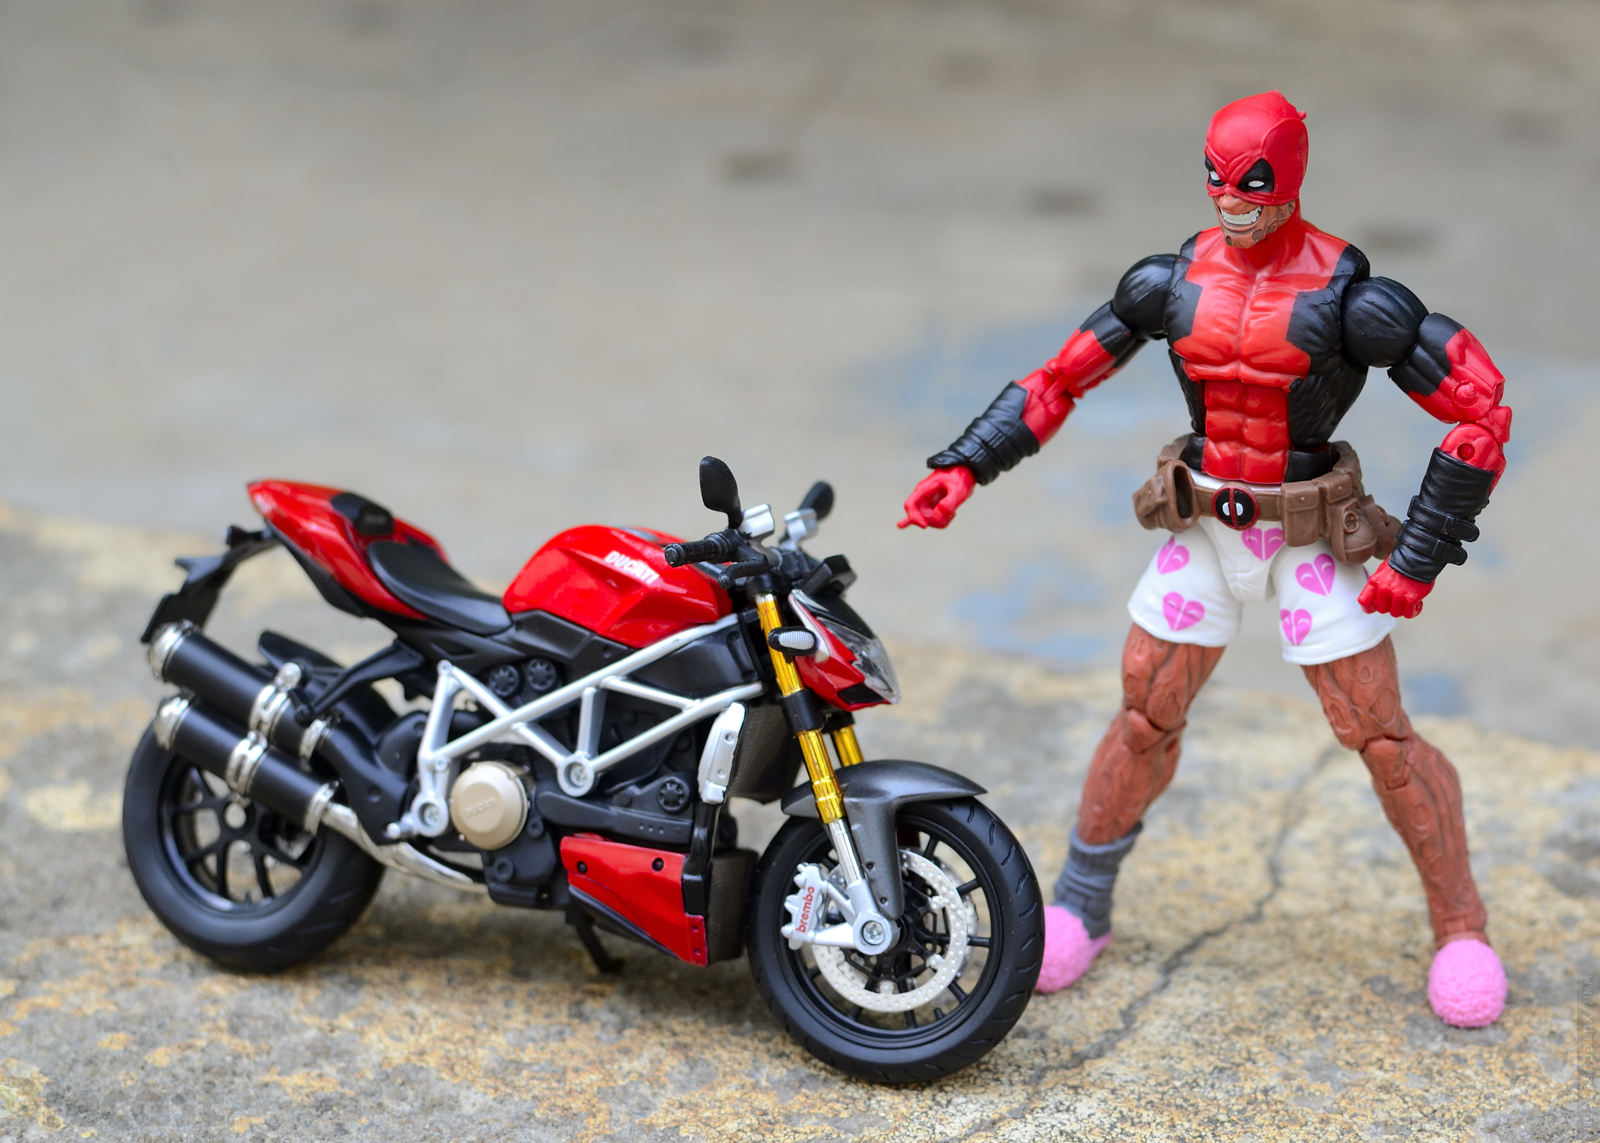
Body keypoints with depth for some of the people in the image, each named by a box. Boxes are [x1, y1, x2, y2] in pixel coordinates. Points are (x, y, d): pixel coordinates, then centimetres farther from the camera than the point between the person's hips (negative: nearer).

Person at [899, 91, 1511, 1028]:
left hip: (1313, 535, -3)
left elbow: (1481, 408, -16)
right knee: (1145, 719, 8)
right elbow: (1063, 378, 6)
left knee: (1380, 738, 0)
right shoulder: (1175, 282, -3)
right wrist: (965, 465, -5)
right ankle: (1081, 908, 24)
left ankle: (1462, 927, 18)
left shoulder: (1344, 295, -17)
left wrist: (1421, 557, -17)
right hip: (1205, 527, 4)